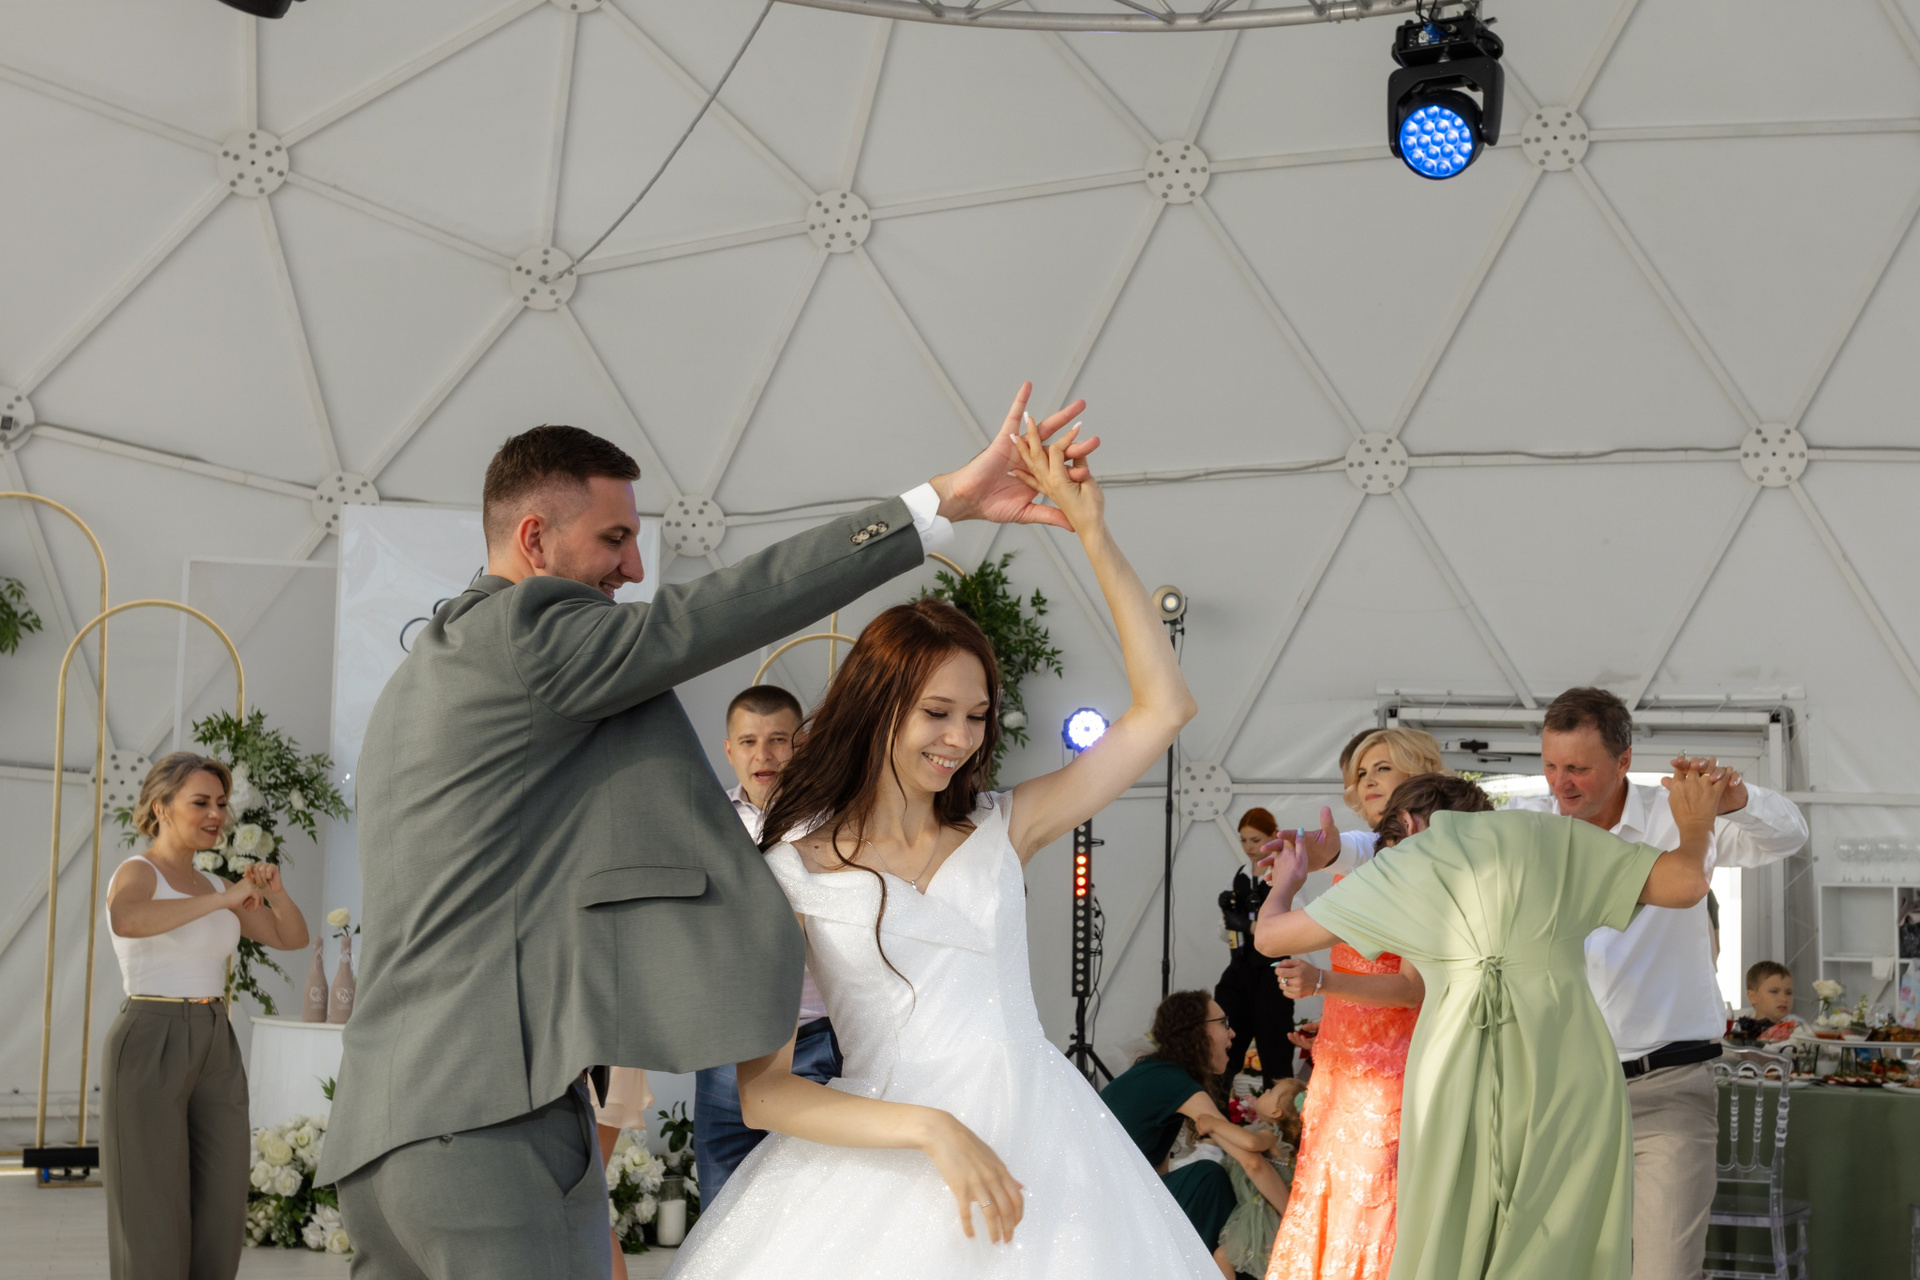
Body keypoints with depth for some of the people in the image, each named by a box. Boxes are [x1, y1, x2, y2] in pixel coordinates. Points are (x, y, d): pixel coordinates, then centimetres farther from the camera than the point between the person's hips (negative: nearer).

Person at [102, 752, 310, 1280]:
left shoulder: (208, 887, 17)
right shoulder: (135, 874, -9)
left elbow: (293, 938, 16)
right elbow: (125, 922, -34)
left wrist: (273, 889, -4)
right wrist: (225, 899, -28)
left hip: (214, 1058, 8)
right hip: (149, 1057, -8)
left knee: (219, 1232, 4)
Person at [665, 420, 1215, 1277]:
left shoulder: (1001, 829, 8)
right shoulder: (792, 870, 1)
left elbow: (1163, 708, 5)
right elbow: (762, 1091, -4)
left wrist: (1094, 536, 0)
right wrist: (928, 1129, -17)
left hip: (1037, 1141, 3)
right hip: (885, 1167, -2)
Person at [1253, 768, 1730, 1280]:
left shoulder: (1398, 865, 15)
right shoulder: (1552, 836, 14)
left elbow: (1269, 935, 20)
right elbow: (1685, 884, 9)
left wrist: (1285, 881, 41)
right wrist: (1694, 828, 30)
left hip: (1454, 1075, 0)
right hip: (1567, 1076, 0)